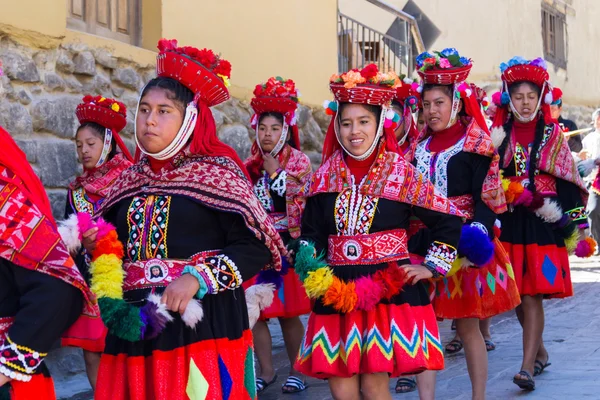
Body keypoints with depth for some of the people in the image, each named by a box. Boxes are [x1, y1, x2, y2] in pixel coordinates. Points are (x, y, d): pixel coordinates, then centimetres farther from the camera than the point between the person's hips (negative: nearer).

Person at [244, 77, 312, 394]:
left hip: (288, 246, -3)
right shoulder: (250, 166, 9)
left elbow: (302, 202, -11)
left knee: (289, 313, 0)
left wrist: (276, 172, -13)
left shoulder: (300, 162, -1)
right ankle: (266, 371, 16)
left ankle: (296, 371, 15)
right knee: (255, 312, 2)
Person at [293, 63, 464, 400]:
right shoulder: (326, 177, 5)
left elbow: (449, 221, 2)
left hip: (390, 289, -3)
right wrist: (315, 276, -9)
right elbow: (311, 235, 6)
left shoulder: (402, 173, -3)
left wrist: (431, 267, -2)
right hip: (338, 292, 3)